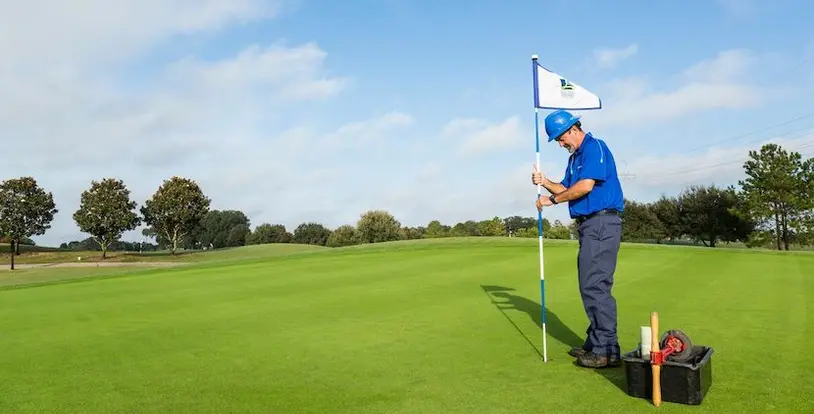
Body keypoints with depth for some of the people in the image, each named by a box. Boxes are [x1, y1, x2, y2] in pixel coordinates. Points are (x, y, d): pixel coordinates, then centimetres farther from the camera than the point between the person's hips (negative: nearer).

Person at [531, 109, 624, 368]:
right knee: (591, 285, 12)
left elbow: (585, 186, -20)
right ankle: (595, 344, 20)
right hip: (588, 225, 10)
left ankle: (607, 350, -6)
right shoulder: (574, 157, 20)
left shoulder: (595, 147, -9)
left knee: (595, 285, -11)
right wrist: (545, 182, 1)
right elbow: (566, 189, 20)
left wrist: (551, 200, -11)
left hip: (602, 222, -10)